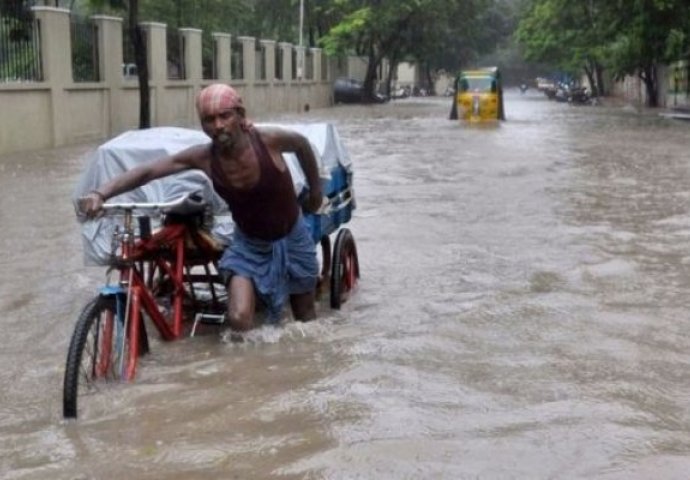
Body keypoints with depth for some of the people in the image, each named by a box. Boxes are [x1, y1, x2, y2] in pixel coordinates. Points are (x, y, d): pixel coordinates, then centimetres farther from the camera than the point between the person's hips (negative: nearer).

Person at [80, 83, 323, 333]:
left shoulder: (267, 139, -26)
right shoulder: (203, 157, -22)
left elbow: (302, 144, -4)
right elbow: (147, 171, -23)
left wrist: (315, 190, 6)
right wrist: (101, 193, -37)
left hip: (292, 239, 0)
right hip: (249, 244, 1)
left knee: (305, 318, 15)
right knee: (239, 319, -18)